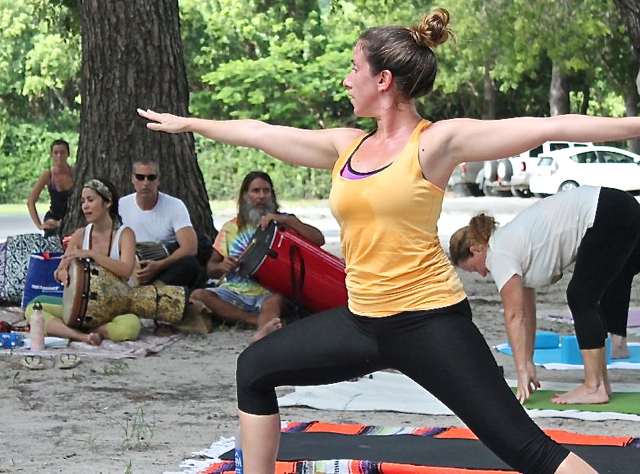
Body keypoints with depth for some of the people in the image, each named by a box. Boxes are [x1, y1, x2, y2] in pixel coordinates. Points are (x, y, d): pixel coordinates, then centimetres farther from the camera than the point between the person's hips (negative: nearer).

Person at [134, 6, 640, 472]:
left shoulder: (436, 142, -11)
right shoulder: (346, 146, 8)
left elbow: (547, 127, -19)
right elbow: (262, 133, 21)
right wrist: (189, 123, 31)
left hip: (429, 322, -8)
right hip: (364, 322, 8)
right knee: (255, 367, 17)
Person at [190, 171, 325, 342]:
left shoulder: (283, 223, 8)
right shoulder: (231, 228, 12)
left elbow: (319, 240, -7)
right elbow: (211, 269, 13)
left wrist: (285, 219, -16)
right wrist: (222, 266, -12)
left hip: (267, 292, -2)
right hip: (234, 291, 2)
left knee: (275, 300, -36)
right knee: (198, 296, -26)